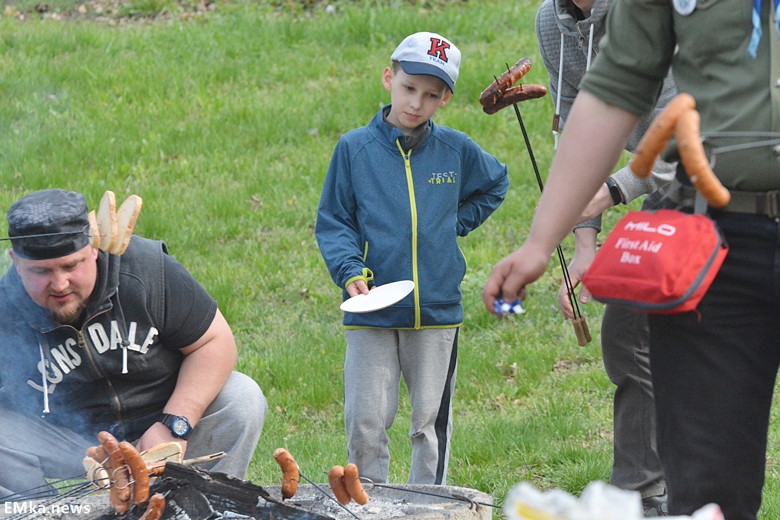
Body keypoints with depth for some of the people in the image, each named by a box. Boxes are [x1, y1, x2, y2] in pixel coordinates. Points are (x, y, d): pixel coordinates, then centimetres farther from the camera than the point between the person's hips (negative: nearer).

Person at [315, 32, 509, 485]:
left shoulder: (456, 150, 5)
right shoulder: (355, 149, -1)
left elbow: (496, 184, 24)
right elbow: (333, 222, 2)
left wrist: (456, 224, 11)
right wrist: (350, 271, -14)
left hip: (439, 311, 2)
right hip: (372, 313, -1)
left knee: (431, 423, 8)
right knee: (366, 423, -3)